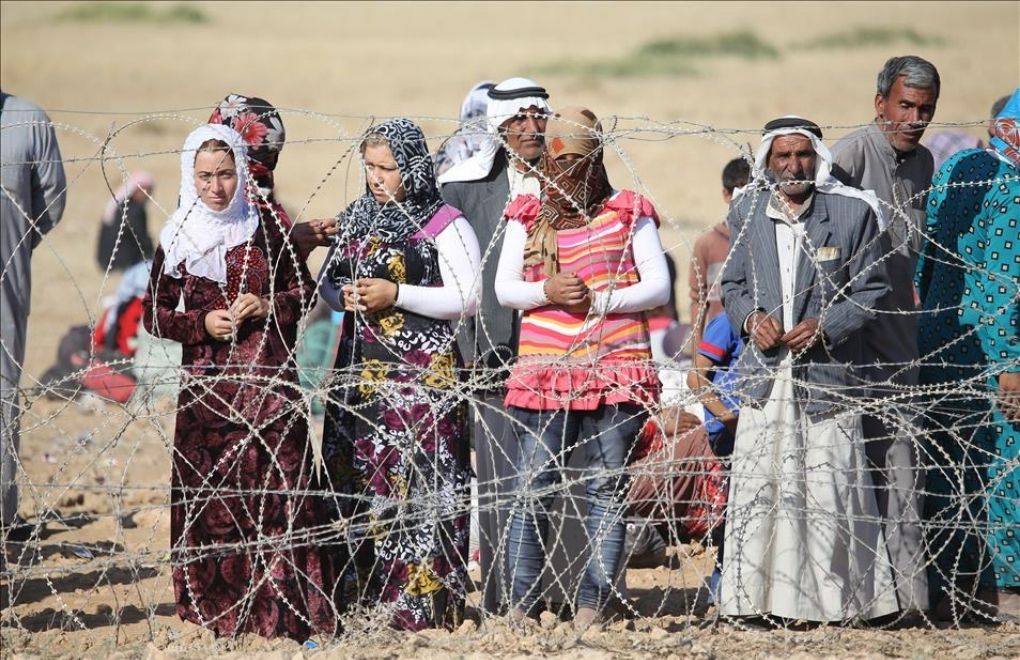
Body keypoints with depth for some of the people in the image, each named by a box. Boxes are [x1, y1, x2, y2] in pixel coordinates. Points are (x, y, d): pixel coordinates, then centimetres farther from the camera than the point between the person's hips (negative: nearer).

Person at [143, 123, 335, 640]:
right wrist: (201, 324, -8)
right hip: (206, 383, 1)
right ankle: (217, 611, 9)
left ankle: (287, 611, -4)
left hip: (268, 378, -1)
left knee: (277, 488, -7)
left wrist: (267, 306, -9)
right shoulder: (176, 238, 5)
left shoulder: (266, 227, 3)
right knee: (208, 495, 0)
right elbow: (154, 312, 9)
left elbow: (303, 289, 10)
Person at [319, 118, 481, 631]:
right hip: (362, 369, 7)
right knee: (357, 480, 6)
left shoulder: (443, 224, -5)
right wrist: (342, 296, 0)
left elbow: (468, 299, -10)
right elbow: (327, 279, 23)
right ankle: (367, 594, 14)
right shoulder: (355, 218, 14)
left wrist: (396, 295, -15)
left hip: (422, 372, -7)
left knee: (418, 482, -10)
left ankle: (422, 602, -8)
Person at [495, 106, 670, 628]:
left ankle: (591, 605, 2)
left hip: (615, 373, -1)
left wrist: (598, 300, -12)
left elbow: (658, 286, 1)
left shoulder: (628, 214, 6)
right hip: (542, 371, 1)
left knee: (608, 490, -1)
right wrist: (547, 292, -12)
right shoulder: (527, 217, 12)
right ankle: (522, 604, 3)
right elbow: (504, 287, 7)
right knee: (531, 491, -2)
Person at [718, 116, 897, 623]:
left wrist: (824, 326, -12)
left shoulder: (853, 211, -1)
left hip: (826, 371, -3)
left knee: (829, 489, -3)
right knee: (758, 487, 0)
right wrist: (750, 318, -4)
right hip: (765, 373, 3)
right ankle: (758, 597, 7)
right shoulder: (747, 212, 8)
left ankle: (837, 599, 7)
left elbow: (871, 290, 2)